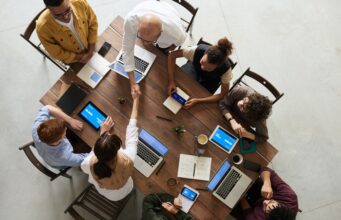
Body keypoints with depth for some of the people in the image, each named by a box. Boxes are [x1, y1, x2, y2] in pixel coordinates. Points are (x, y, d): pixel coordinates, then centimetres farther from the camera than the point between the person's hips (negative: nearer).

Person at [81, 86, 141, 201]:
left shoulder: (90, 164, -42)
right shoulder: (127, 160, -46)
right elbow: (132, 130, -31)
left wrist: (102, 133, -13)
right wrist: (136, 99, -18)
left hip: (101, 191, 1)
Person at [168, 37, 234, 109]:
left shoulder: (225, 68, -39)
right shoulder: (198, 50, -39)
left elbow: (223, 95, -29)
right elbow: (172, 55, -28)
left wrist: (197, 100, -39)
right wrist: (171, 81, -37)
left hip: (210, 81, -1)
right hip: (194, 68, 1)